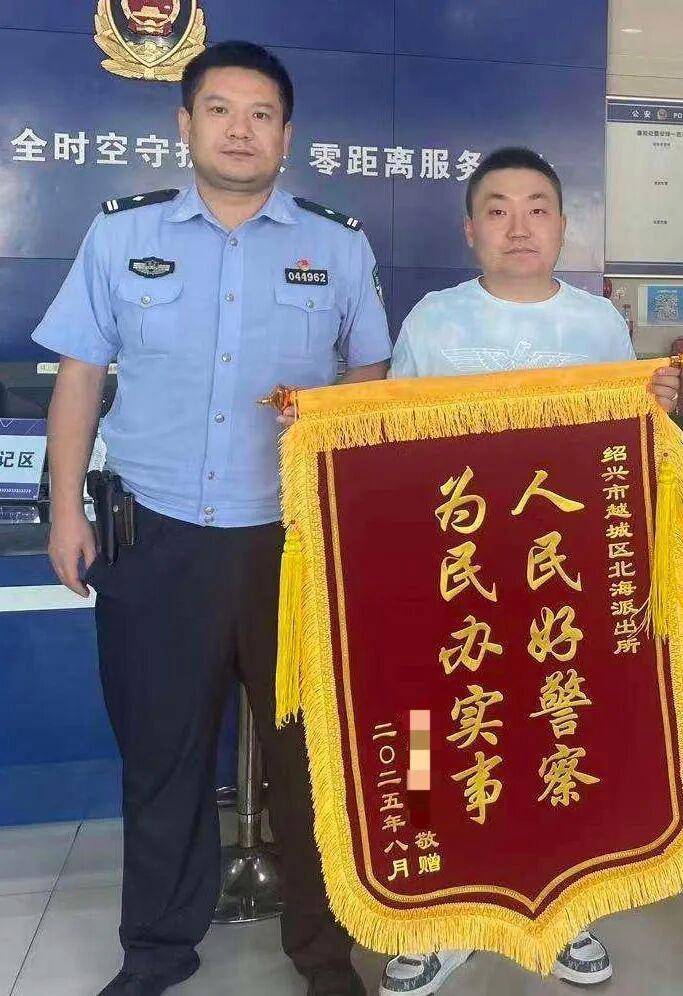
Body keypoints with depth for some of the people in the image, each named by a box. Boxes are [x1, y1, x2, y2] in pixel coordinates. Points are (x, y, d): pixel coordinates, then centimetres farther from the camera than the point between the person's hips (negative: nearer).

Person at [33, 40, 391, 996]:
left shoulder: (339, 245, 6)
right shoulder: (121, 232, 6)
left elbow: (373, 383, 11)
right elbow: (80, 376, 8)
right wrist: (67, 510, 2)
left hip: (298, 541, 0)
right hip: (156, 540, 1)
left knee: (309, 751, 9)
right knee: (161, 751, 13)